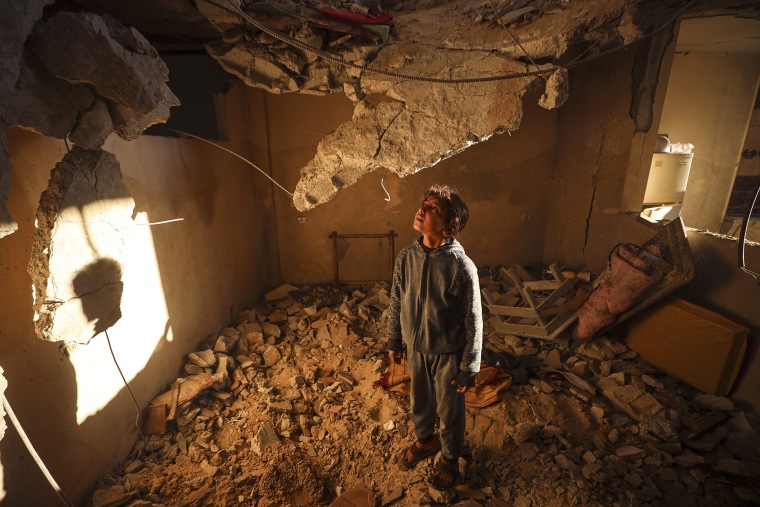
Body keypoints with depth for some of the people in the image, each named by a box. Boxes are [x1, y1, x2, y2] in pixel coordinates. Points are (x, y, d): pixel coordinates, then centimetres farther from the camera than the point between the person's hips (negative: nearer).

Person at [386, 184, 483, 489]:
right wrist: (394, 342, 10)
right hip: (416, 349, 4)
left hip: (448, 354, -4)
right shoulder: (406, 257, -12)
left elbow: (473, 323, -16)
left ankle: (449, 459, 48)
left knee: (450, 411, 20)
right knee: (420, 401, 27)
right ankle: (424, 440, 57)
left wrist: (469, 369, -10)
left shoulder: (462, 267, -25)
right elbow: (396, 303, 2)